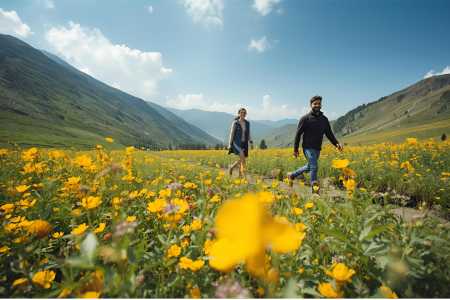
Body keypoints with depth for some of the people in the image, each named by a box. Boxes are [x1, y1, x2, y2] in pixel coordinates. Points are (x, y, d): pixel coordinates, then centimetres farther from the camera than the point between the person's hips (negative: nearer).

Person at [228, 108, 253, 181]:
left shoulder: (247, 123, 8)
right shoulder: (235, 123, -6)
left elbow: (248, 134, 13)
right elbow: (232, 133, -5)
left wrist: (251, 142, 1)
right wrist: (230, 144, -9)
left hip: (244, 144, 6)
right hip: (237, 143, -5)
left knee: (242, 160, 8)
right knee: (243, 159, -20)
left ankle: (239, 176, 24)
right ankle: (244, 177, -4)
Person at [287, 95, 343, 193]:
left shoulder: (324, 119, 10)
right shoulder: (306, 118, -7)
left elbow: (329, 133, 11)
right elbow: (298, 134, -5)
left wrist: (336, 143, -6)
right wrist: (295, 149, -6)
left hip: (317, 149, 7)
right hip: (308, 147, -7)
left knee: (309, 167, 17)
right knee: (314, 167, -14)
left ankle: (292, 175, 36)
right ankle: (314, 192, -3)